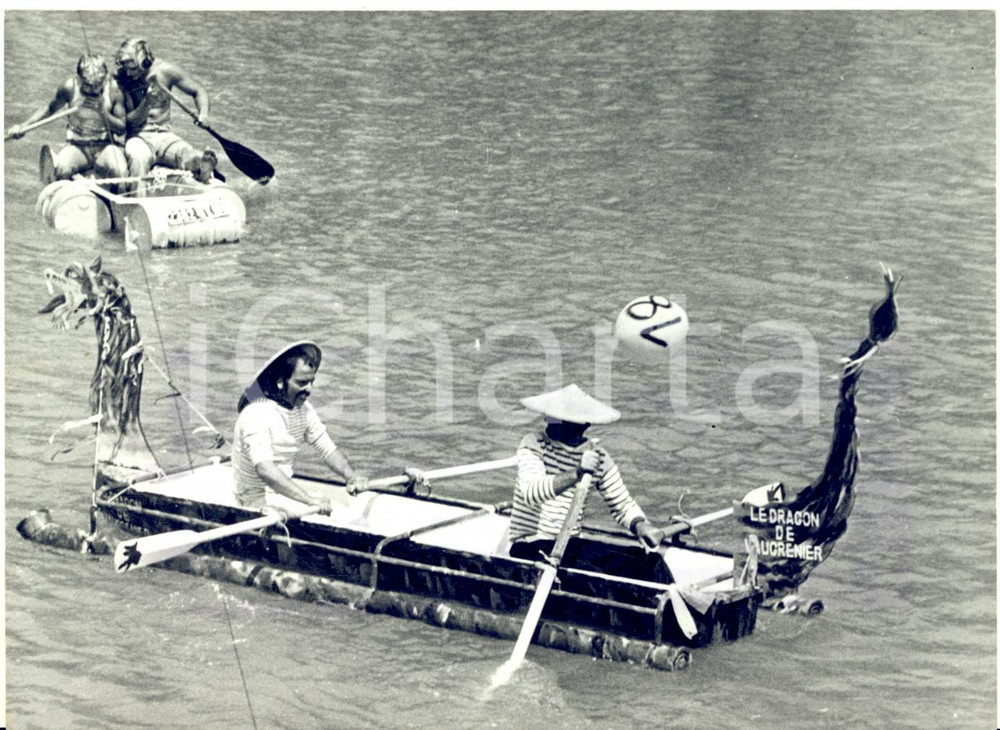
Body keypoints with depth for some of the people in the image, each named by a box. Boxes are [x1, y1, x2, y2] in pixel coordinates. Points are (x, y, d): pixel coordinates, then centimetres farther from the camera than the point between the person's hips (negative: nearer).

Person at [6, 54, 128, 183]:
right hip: (77, 147, 0)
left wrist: (103, 112, -18)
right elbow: (50, 108, 14)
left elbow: (121, 128, -1)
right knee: (62, 169, -34)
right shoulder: (70, 87, -4)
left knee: (119, 172, -33)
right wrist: (24, 126, 6)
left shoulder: (113, 89, -5)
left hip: (104, 147, 0)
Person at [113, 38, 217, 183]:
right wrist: (147, 103, -25)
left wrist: (203, 114, -10)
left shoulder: (165, 71, -1)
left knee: (189, 156, -35)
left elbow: (199, 91, 11)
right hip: (138, 138, 0)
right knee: (138, 158, -40)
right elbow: (130, 121, -7)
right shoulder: (122, 80, -5)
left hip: (164, 135, 0)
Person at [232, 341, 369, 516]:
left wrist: (351, 475, -17)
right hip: (258, 498, -8)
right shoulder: (256, 414, -24)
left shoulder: (303, 408, 2)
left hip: (284, 487, 8)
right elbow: (266, 470, -35)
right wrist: (309, 499, -43)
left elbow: (328, 449, 4)